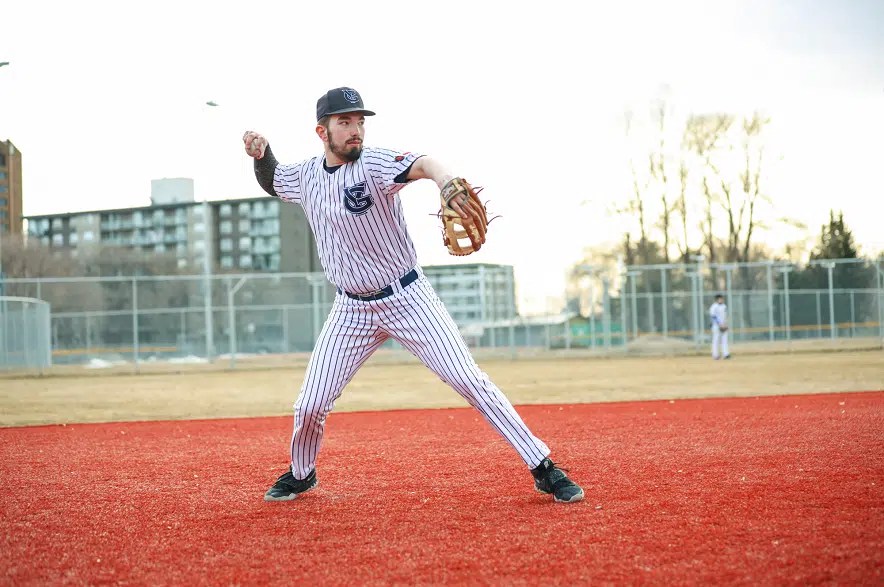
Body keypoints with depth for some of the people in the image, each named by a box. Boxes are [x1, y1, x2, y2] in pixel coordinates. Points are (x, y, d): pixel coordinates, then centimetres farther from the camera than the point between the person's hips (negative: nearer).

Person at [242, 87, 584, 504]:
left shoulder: (374, 163, -17)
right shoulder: (305, 176, 1)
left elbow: (423, 164, -39)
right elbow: (271, 181, 23)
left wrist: (447, 183, -63)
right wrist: (261, 153, -1)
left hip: (408, 299, -4)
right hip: (352, 309, 4)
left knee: (469, 380, -11)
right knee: (310, 405, 0)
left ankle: (543, 468, -5)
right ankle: (300, 474, 30)